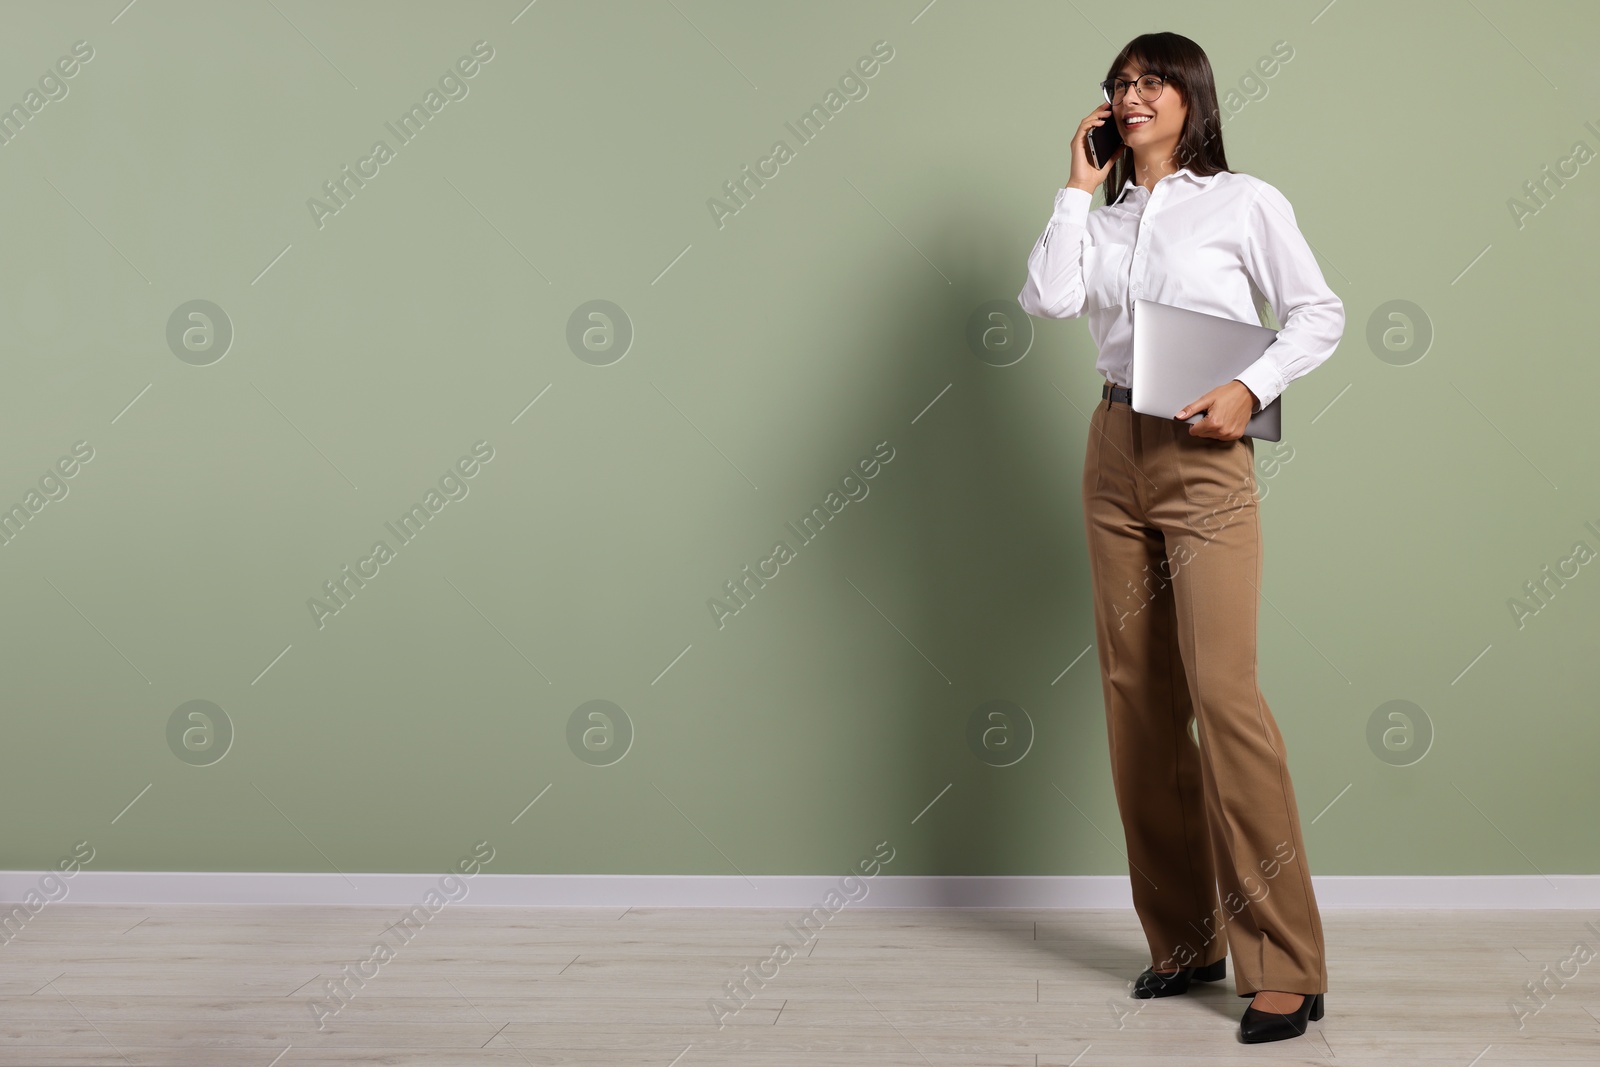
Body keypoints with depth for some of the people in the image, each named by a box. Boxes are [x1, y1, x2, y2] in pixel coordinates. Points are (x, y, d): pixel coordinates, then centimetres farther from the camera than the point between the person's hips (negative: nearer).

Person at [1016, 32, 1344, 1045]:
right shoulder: (1105, 215, 14)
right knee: (1137, 696, 5)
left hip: (1204, 460, -5)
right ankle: (1184, 940, 16)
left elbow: (1319, 313, 2)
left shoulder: (1246, 202, 2)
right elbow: (1049, 295, -2)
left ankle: (1284, 965, -8)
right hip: (1116, 454, 6)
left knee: (1223, 692, -15)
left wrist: (1250, 388, -12)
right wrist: (1080, 185, 2)